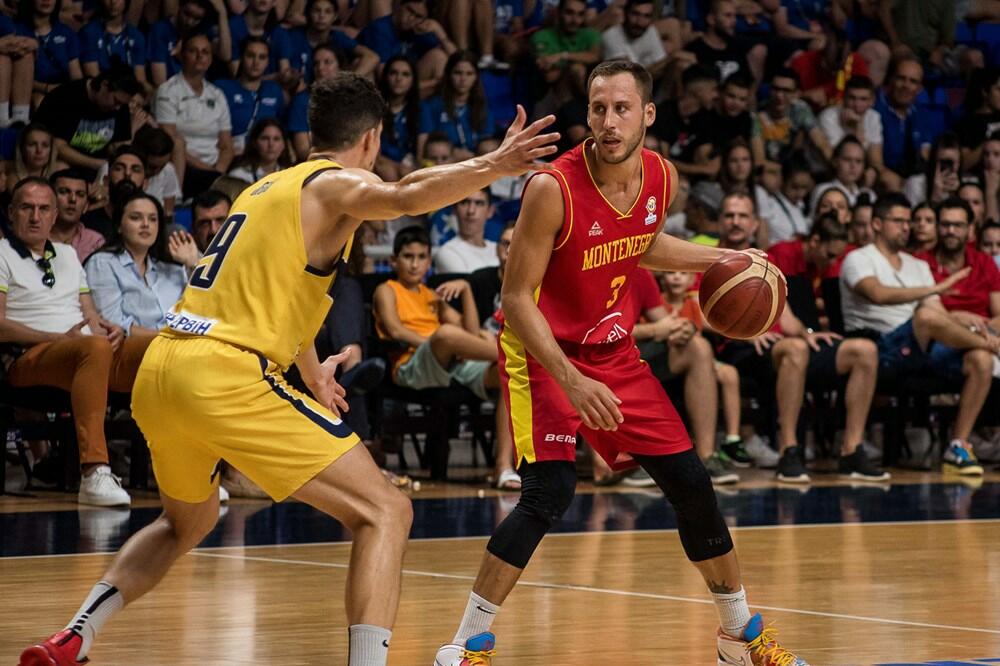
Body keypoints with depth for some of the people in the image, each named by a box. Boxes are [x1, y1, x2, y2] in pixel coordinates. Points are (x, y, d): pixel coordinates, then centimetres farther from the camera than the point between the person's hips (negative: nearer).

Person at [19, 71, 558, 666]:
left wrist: (310, 369, 58)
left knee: (188, 522, 34)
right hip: (225, 377, -9)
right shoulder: (337, 183, 2)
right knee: (385, 511, -6)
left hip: (158, 373, 9)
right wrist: (491, 168, -32)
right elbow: (405, 197, -23)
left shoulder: (267, 188, 27)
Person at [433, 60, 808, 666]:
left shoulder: (663, 179, -6)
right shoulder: (554, 189, -25)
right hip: (543, 351, -6)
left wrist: (720, 260, 8)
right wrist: (571, 381, -30)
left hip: (613, 350, 6)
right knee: (550, 491, -24)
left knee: (691, 484, 6)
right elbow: (517, 298, -21)